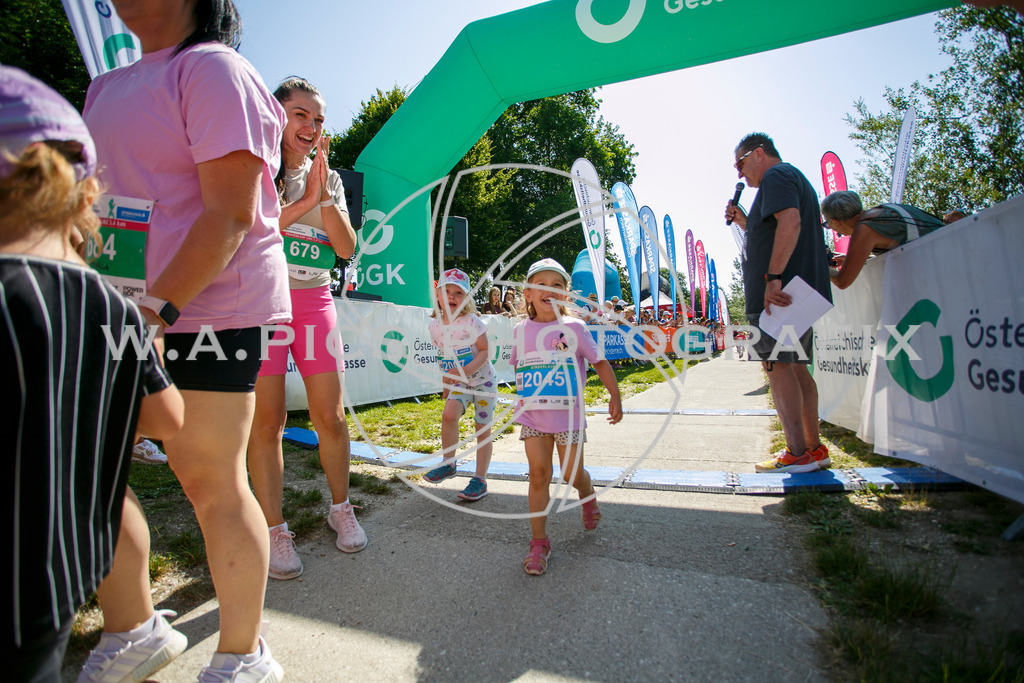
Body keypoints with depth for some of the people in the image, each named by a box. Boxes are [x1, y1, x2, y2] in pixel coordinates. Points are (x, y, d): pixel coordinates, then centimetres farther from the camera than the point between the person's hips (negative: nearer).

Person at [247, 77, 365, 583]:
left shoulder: (328, 179, 16)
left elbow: (347, 248, 4)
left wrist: (325, 195, -7)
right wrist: (304, 202, -15)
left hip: (314, 300, 3)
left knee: (330, 416, 2)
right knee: (267, 419, -2)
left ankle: (340, 508, 22)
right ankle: (274, 530, 13)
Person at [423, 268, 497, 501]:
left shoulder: (471, 322, -17)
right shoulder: (435, 326, -1)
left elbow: (485, 351, -17)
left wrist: (468, 370, -33)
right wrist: (446, 384, 17)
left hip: (483, 380, -4)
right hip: (460, 383, 4)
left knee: (483, 429, 1)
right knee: (448, 415, -20)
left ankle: (480, 479, 12)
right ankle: (448, 463, 2)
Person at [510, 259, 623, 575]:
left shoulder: (574, 328, -5)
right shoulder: (520, 330, 2)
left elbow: (600, 362, 1)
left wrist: (615, 397, 0)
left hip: (568, 415, -2)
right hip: (532, 416, 2)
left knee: (572, 474, 6)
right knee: (538, 474, 1)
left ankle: (588, 496, 43)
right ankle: (539, 542, 12)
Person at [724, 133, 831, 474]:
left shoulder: (776, 175, -4)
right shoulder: (795, 178, 29)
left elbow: (790, 221, -23)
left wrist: (773, 278, -29)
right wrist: (746, 223, 20)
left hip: (779, 291, -10)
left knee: (776, 364, -10)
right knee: (795, 366, 11)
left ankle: (798, 453, -8)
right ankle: (814, 448, 17)